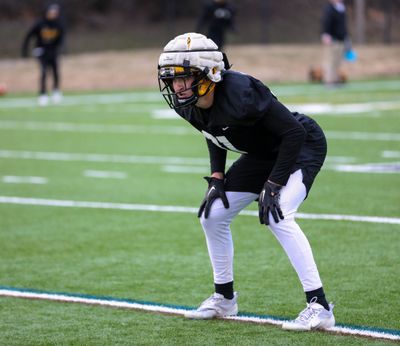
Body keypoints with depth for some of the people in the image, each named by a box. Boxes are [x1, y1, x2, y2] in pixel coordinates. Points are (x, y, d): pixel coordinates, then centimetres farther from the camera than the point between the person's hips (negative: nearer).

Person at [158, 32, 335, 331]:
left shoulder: (238, 94, -36)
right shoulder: (188, 105, -12)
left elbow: (294, 131, -30)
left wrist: (273, 185, -27)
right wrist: (217, 177, -1)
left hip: (302, 146, -9)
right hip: (262, 154, 9)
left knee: (276, 216, -28)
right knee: (212, 216, 6)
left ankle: (319, 307, -23)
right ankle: (224, 299, 24)